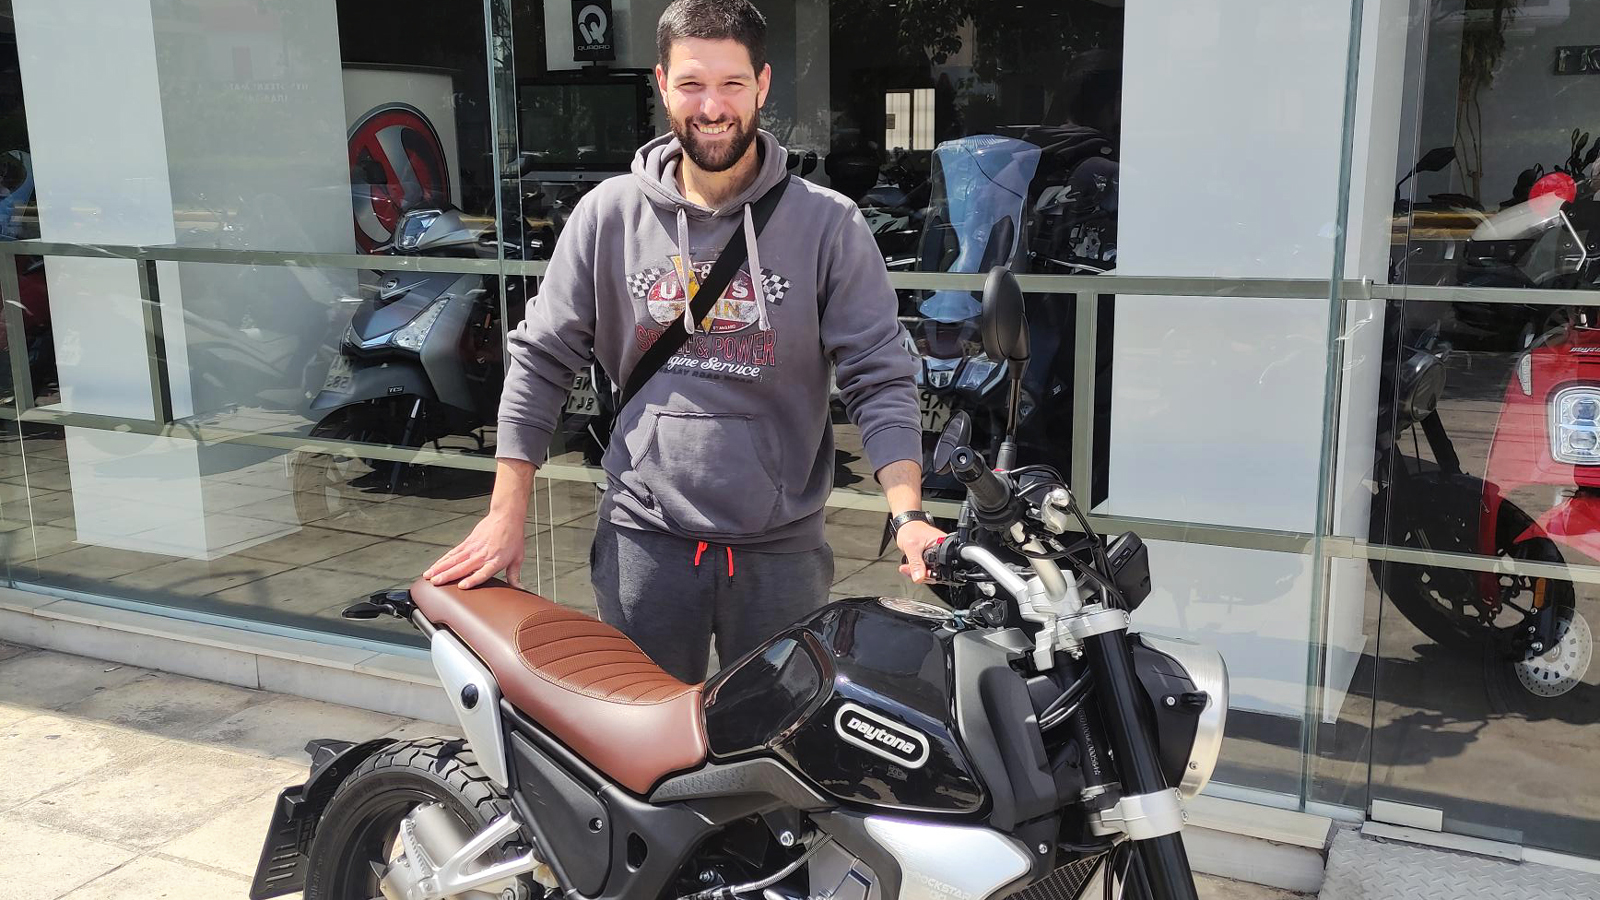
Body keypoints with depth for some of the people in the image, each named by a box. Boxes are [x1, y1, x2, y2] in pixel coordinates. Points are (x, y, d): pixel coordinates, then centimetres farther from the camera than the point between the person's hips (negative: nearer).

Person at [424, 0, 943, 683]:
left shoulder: (828, 225, -4)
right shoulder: (610, 214, 0)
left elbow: (879, 378, -5)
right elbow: (541, 359, 5)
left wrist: (908, 514, -19)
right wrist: (506, 515, 3)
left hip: (781, 546, -1)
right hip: (643, 537, 1)